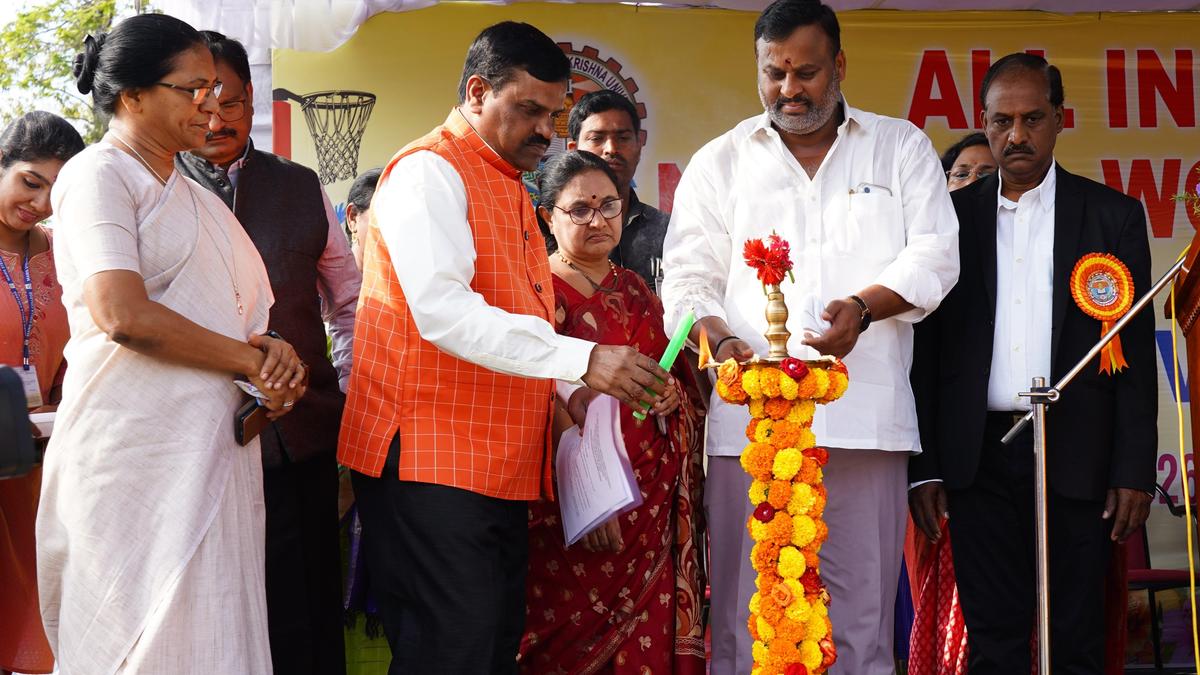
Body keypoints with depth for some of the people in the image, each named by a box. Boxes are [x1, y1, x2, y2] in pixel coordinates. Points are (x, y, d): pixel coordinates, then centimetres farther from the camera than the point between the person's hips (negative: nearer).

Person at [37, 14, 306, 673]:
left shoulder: (190, 193, 21)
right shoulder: (98, 175, -5)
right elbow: (122, 313, -18)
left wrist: (270, 349, -3)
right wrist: (252, 360, -11)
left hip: (212, 445, 8)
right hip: (137, 447, -8)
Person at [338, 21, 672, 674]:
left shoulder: (510, 188, 22)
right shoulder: (429, 170, -9)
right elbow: (442, 309, -23)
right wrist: (581, 358, -27)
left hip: (501, 467, 10)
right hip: (432, 462, -10)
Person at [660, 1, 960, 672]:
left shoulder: (901, 147, 14)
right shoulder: (719, 163, 15)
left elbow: (934, 255, 4)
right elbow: (688, 279, 9)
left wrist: (865, 304, -15)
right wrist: (721, 342, -11)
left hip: (864, 416, 0)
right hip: (749, 416, 1)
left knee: (863, 612, 0)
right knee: (745, 617, -1)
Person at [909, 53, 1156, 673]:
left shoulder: (1112, 215, 5)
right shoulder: (953, 216, 8)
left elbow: (1135, 348, 2)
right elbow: (927, 345, 7)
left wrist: (1134, 470, -5)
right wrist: (924, 467, 1)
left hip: (1074, 453, -1)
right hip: (979, 455, 1)